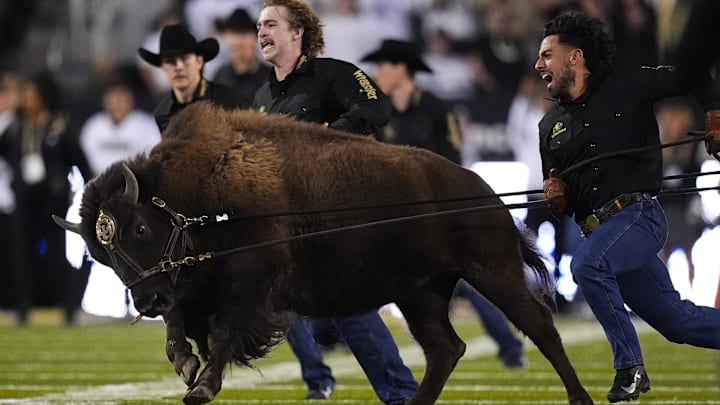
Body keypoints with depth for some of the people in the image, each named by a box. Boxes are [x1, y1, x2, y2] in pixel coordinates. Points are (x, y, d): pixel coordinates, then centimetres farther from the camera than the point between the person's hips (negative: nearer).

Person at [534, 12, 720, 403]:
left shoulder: (626, 87, 1)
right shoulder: (551, 125, 16)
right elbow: (561, 206, 20)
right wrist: (556, 198, -3)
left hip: (638, 213, -6)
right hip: (599, 229, 6)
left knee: (587, 264, -31)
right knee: (677, 320, 7)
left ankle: (630, 366, -21)